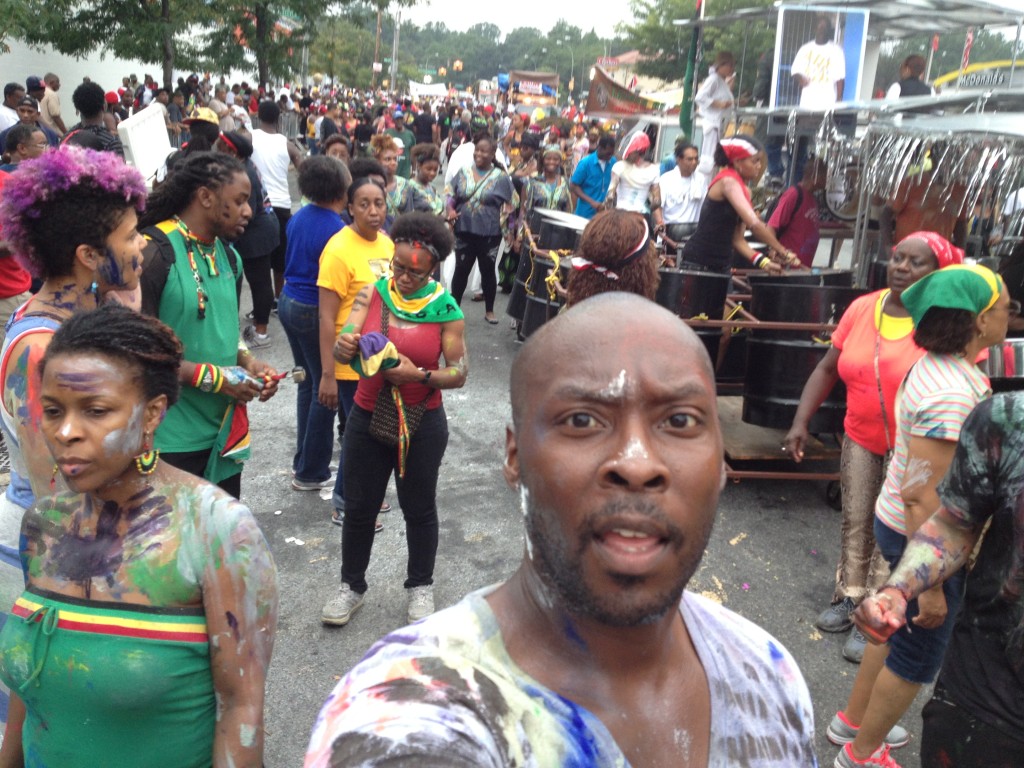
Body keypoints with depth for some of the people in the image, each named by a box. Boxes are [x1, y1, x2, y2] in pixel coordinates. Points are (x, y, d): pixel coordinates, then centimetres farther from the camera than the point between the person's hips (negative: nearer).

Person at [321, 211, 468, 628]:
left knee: (419, 509, 14)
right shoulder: (371, 294, -5)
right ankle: (351, 585, 34)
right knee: (359, 507, 13)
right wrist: (345, 347, -35)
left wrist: (418, 374, -26)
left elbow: (459, 374, -10)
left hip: (422, 425, -1)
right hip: (368, 418, 2)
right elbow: (342, 348, -12)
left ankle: (420, 586, 35)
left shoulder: (445, 309, -10)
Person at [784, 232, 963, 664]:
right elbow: (828, 369, 3)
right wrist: (801, 422, -1)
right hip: (861, 437, 5)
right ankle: (849, 597, 32)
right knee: (855, 522, 15)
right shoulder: (862, 308, -4)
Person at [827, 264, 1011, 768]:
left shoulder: (937, 365, -1)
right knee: (919, 654, 11)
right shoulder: (951, 394, -29)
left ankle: (851, 722, 45)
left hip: (897, 521, 9)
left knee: (899, 626, 26)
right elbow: (921, 496, -29)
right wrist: (930, 585, -24)